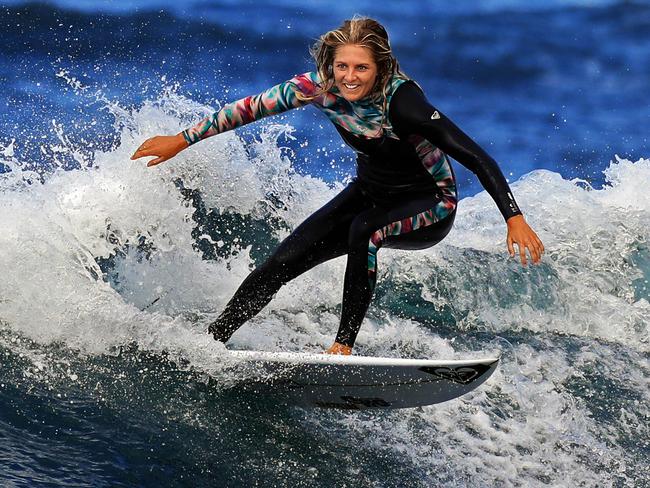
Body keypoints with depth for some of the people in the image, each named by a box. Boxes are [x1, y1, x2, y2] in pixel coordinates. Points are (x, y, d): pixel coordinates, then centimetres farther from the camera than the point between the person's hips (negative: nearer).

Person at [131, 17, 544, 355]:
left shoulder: (401, 101, -34)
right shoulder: (321, 86, -18)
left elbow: (476, 157, -36)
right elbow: (252, 108, -6)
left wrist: (515, 218, -44)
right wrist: (183, 140, 0)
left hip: (430, 206, -5)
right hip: (371, 191, 5)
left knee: (364, 230, -35)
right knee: (285, 261, -3)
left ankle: (344, 344, -26)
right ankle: (212, 339, 10)